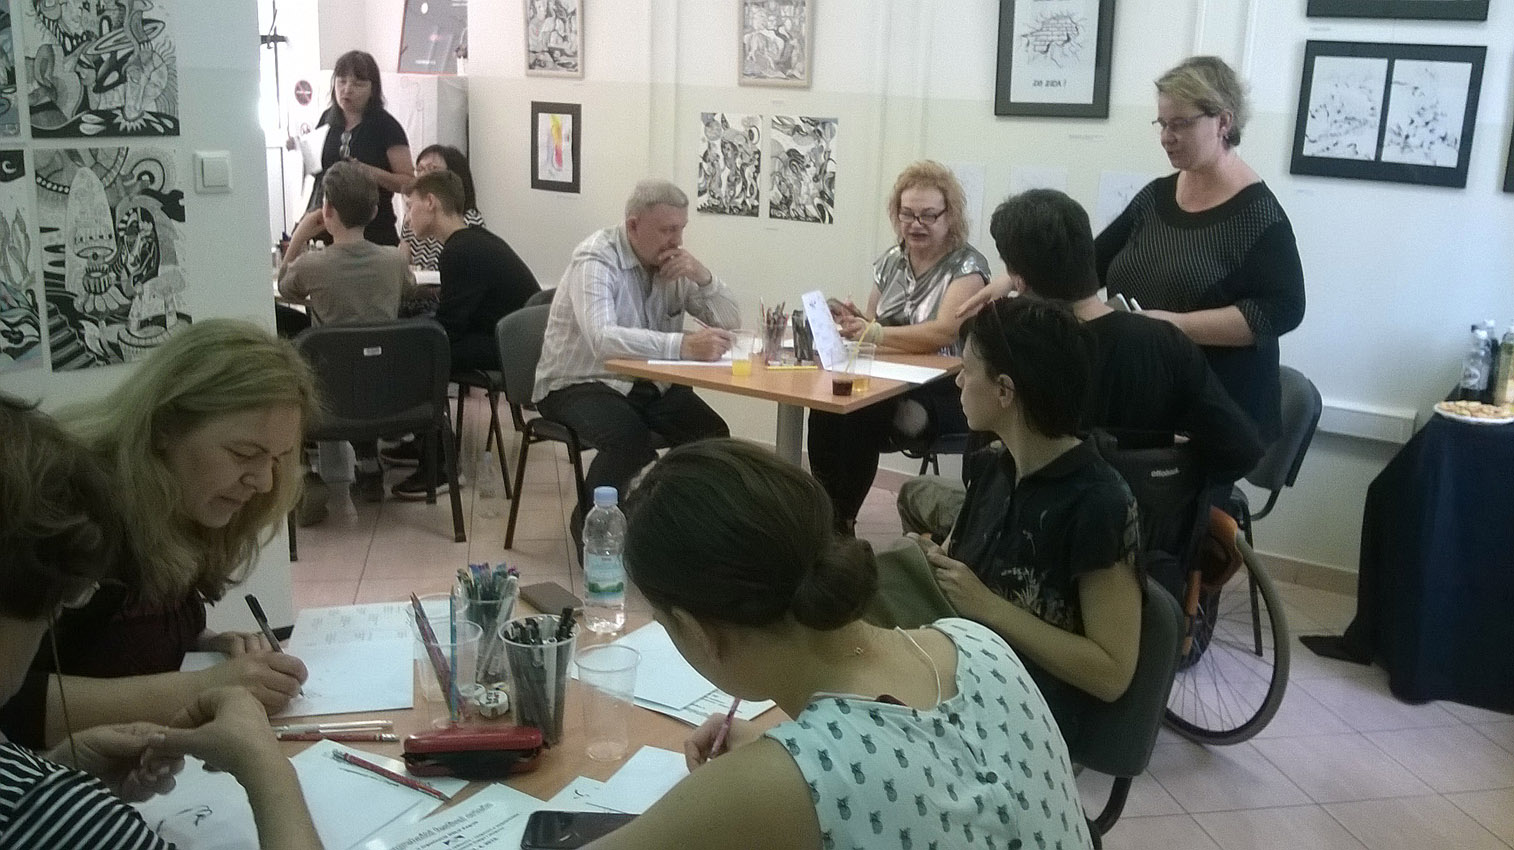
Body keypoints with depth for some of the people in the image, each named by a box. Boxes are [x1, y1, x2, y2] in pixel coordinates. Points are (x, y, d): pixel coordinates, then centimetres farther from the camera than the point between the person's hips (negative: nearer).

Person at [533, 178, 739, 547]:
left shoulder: (674, 261, 2)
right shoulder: (596, 260, -18)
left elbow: (729, 323, 4)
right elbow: (601, 339, -37)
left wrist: (703, 277, -15)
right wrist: (682, 345, -48)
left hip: (647, 384, 6)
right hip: (580, 383, -6)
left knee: (712, 434, -17)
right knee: (630, 438, -33)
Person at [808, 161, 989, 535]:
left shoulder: (967, 266, -6)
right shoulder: (890, 262, 13)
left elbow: (945, 332, -21)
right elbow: (871, 326, 17)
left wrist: (874, 333, -26)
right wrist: (853, 324, -8)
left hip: (945, 394, -5)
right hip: (889, 384, 5)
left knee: (857, 417, -31)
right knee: (826, 408, -27)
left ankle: (841, 519, -12)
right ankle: (827, 517, -15)